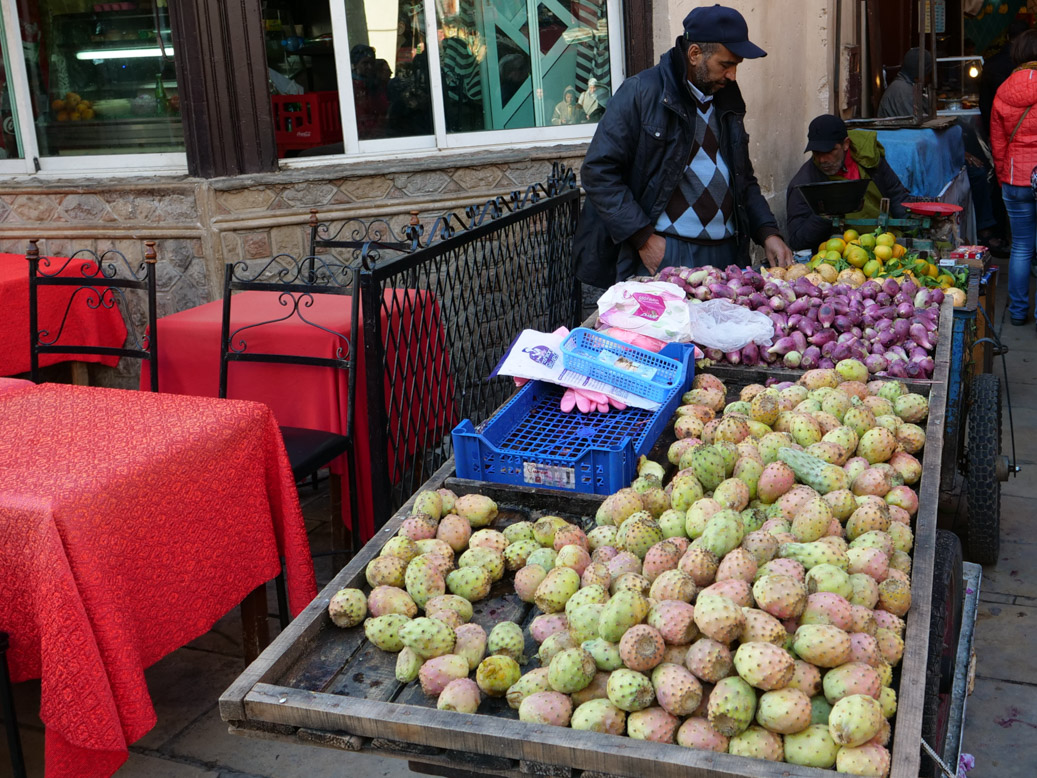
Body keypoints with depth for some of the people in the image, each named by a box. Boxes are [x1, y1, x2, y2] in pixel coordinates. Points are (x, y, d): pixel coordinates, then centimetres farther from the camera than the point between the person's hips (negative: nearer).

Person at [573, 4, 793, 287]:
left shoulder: (726, 102, 15)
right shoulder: (640, 92, -5)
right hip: (661, 254, -5)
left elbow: (744, 180, 23)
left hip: (726, 254, 6)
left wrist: (767, 232, 7)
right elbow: (598, 172, -9)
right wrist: (643, 238, -14)